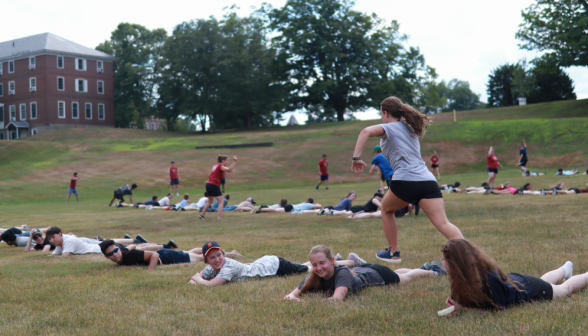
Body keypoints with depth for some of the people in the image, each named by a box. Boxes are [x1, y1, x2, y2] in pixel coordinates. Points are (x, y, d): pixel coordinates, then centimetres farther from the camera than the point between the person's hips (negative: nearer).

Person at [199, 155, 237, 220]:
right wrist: (234, 162, -30)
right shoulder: (221, 166, -10)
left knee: (209, 201, 24)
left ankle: (201, 215, 29)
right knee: (221, 202, -4)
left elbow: (209, 175, 23)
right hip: (214, 185, -9)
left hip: (208, 184, 9)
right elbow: (229, 170, -29)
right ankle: (219, 217, -12)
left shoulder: (215, 166, 16)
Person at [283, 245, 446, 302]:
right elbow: (296, 292, -39)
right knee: (396, 273, 34)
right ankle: (425, 266, 63)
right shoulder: (314, 277, -31)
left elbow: (338, 297, -61)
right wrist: (291, 297, -61)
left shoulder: (342, 272, -46)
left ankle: (433, 271, 56)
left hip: (375, 274, -5)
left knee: (407, 277, 25)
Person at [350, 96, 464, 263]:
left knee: (387, 210, 24)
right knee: (443, 224, -7)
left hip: (405, 180, -5)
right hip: (428, 180, 5)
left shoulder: (388, 127, 7)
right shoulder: (409, 128, 28)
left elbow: (366, 131, -11)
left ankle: (393, 253, 28)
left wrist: (356, 158, -10)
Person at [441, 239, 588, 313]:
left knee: (565, 288, 23)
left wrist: (465, 306, -40)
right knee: (544, 281, 38)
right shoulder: (459, 279, -26)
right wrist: (458, 306, -38)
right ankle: (565, 269, 67)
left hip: (529, 289, -6)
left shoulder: (489, 279, -46)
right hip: (512, 280, 6)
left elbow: (498, 308, -36)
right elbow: (458, 299, -13)